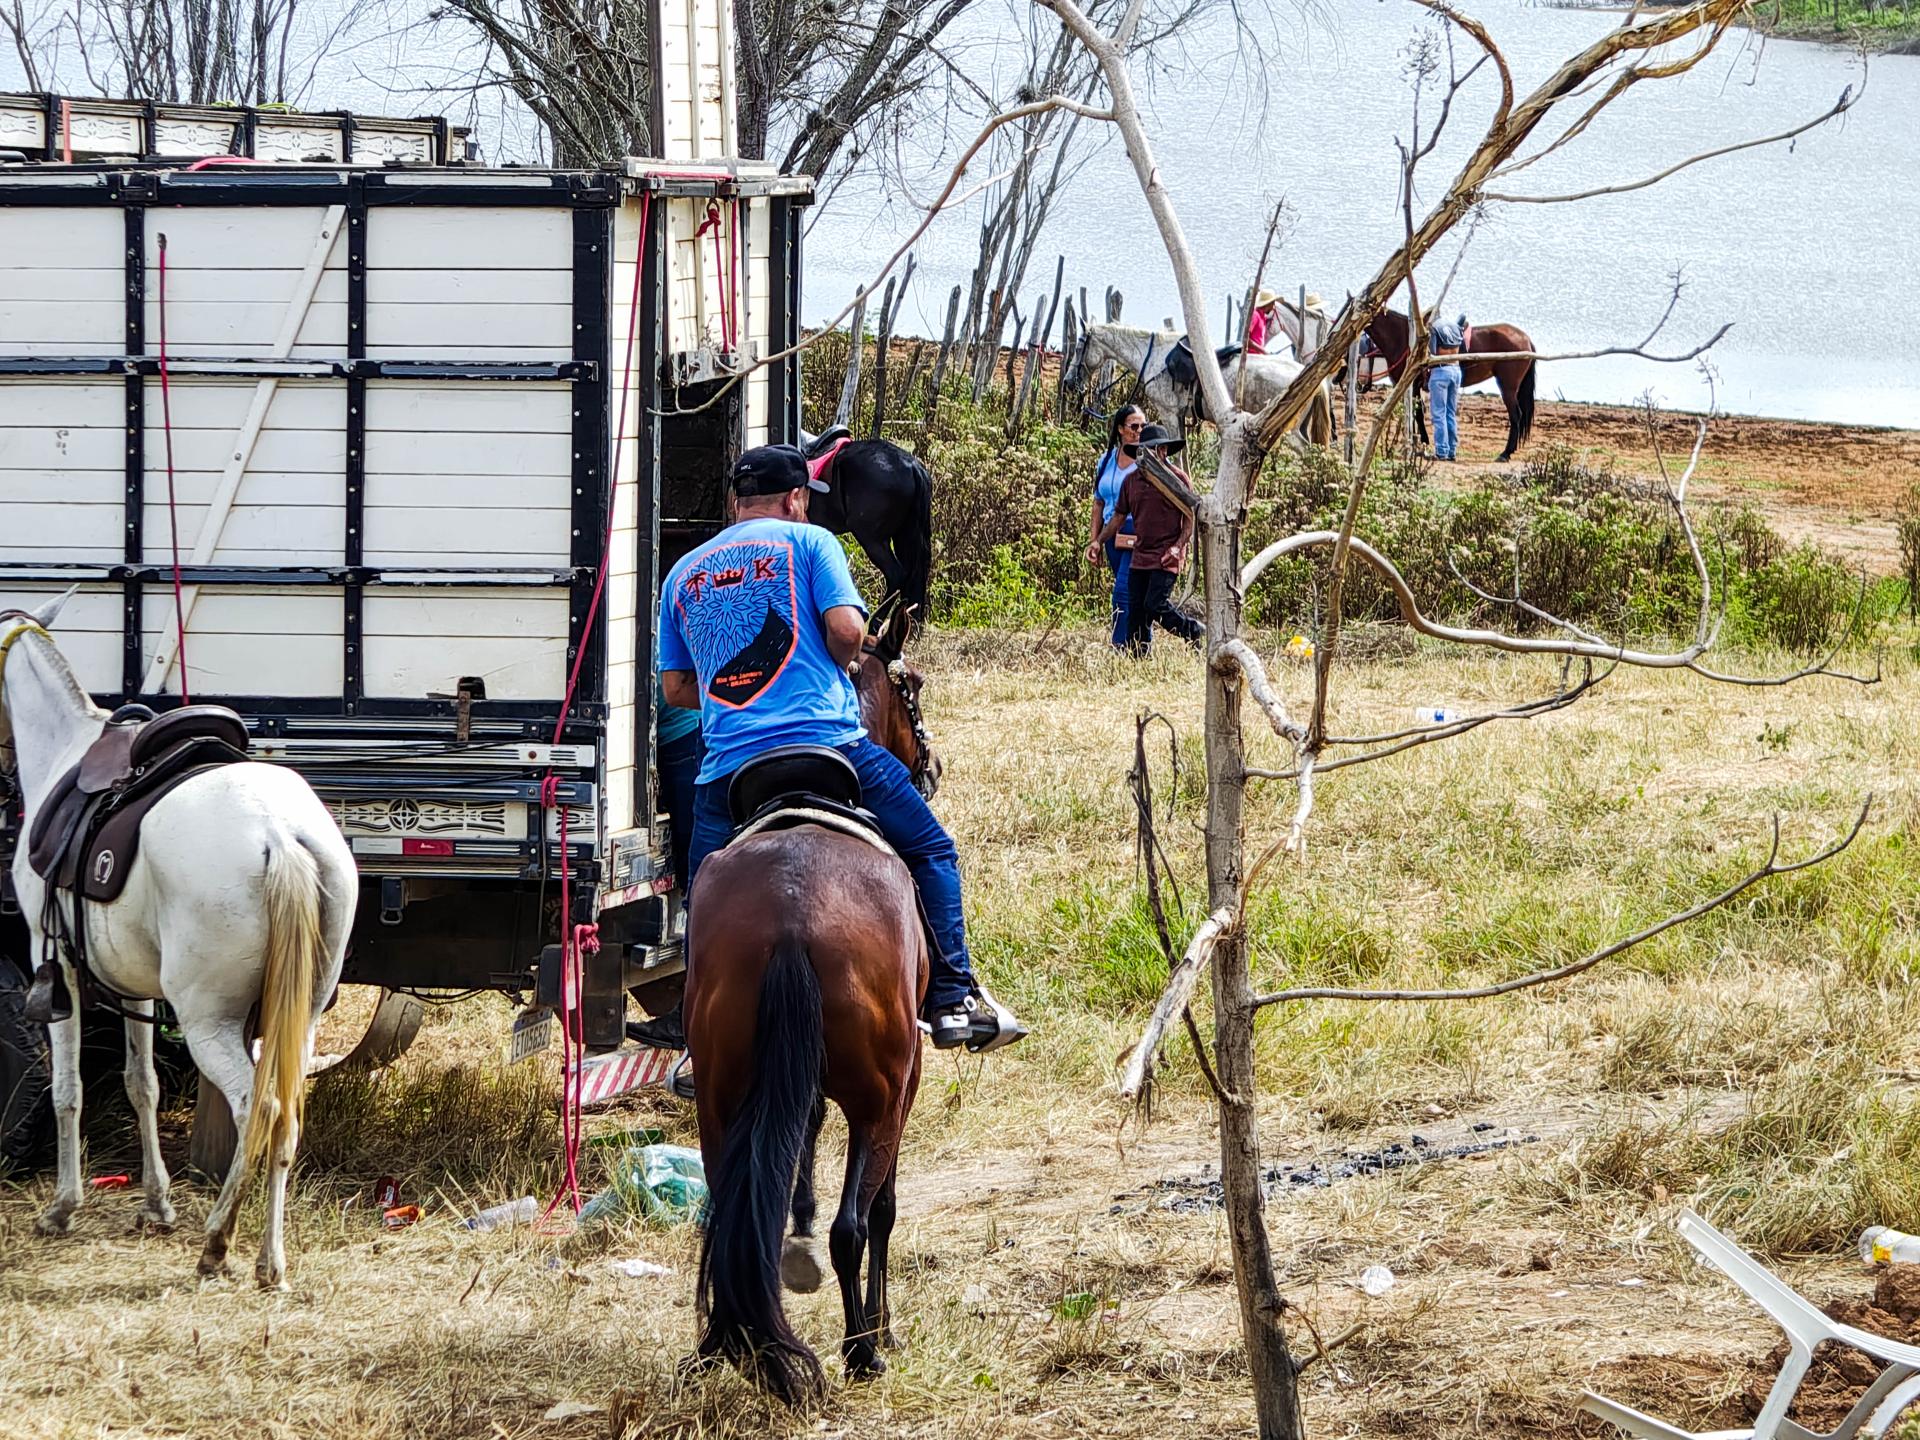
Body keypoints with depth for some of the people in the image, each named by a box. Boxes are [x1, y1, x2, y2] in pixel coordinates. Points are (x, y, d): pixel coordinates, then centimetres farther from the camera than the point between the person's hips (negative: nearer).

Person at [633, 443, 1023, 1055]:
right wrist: (842, 661, 13)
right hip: (825, 742, -3)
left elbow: (674, 688, 18)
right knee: (932, 853, 10)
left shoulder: (683, 573, 19)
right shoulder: (807, 542, 6)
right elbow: (847, 628, -8)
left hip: (725, 765, 3)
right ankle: (953, 1001, 4)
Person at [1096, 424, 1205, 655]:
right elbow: (1118, 517, 17)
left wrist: (1178, 546, -15)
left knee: (1156, 605, -14)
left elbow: (1191, 517, -4)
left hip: (1166, 557, -6)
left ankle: (1195, 632, 6)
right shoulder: (1132, 480, 10)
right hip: (1140, 556, 6)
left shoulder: (1177, 478, -4)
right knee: (1136, 611, 4)